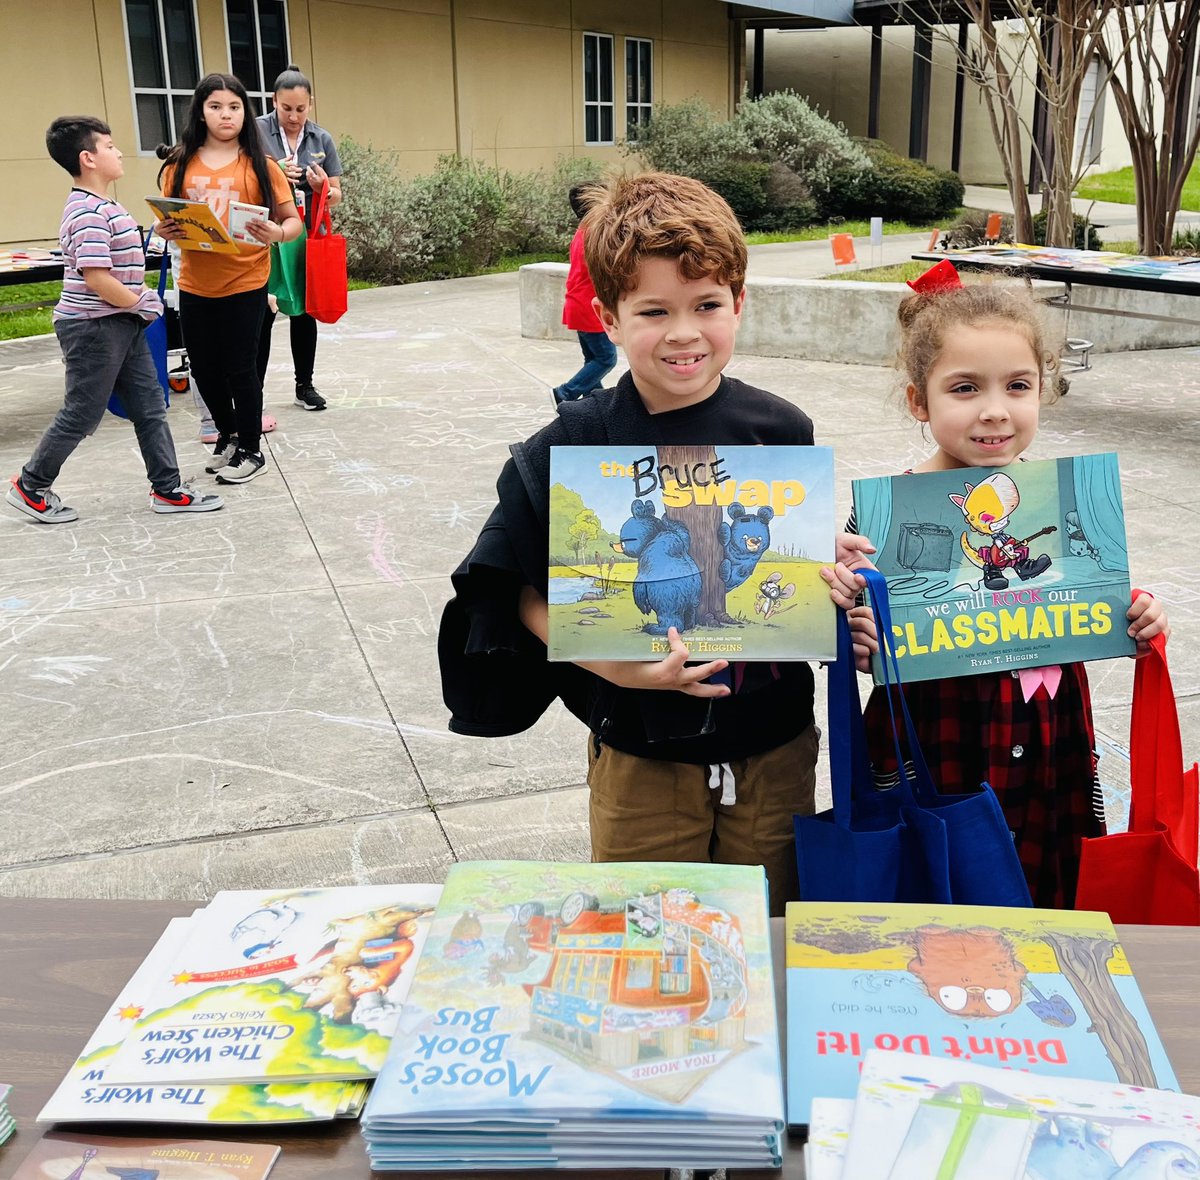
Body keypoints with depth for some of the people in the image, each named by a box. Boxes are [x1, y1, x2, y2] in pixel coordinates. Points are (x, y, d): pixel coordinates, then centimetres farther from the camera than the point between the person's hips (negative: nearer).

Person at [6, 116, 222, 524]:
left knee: (150, 407, 10)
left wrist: (139, 302, 9)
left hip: (121, 325, 10)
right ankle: (30, 486, 18)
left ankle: (167, 489, 16)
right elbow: (96, 278, -25)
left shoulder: (98, 206, 12)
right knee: (82, 414, 2)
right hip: (94, 327, -10)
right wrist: (142, 304, -14)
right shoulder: (89, 212, -20)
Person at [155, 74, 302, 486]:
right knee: (203, 368, 13)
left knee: (240, 369, 3)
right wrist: (164, 230, -11)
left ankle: (251, 450, 19)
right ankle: (227, 434, 36)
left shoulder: (259, 165, -4)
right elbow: (166, 221, 11)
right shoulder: (181, 165, 3)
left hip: (245, 283, -3)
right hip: (195, 285, 4)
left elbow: (293, 221, -2)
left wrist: (277, 233, -23)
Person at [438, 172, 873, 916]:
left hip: (774, 751, 2)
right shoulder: (574, 448, -11)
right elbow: (526, 594, -10)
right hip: (641, 761, -1)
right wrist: (616, 664, -22)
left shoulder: (781, 433, -4)